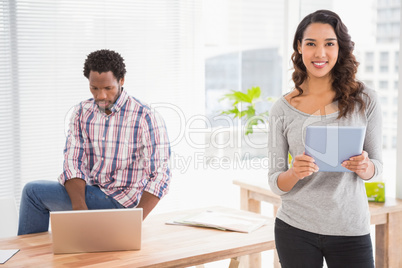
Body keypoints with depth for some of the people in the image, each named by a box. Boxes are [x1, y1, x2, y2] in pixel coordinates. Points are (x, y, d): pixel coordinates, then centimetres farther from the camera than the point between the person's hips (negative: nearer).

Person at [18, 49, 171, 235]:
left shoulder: (146, 118, -14)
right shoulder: (81, 113, 2)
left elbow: (160, 176, -17)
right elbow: (73, 164, -5)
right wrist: (80, 207, -24)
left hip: (120, 201, -6)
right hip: (88, 192, 6)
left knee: (33, 191, -10)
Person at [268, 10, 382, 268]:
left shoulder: (365, 99, -2)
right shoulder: (283, 109, -2)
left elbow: (377, 166, 4)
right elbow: (275, 183, 0)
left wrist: (364, 167, -18)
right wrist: (294, 173, -22)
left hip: (350, 230, 0)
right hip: (295, 229, 0)